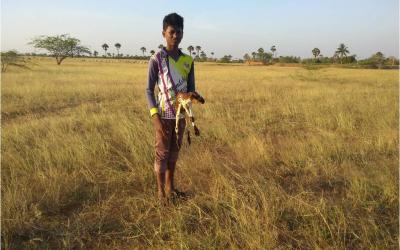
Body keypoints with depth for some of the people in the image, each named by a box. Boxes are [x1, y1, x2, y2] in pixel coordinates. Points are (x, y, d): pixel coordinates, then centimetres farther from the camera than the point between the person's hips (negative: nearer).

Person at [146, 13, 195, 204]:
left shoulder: (188, 60, 6)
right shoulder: (156, 59, -8)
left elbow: (191, 88, 10)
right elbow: (149, 90, -8)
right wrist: (155, 117, -17)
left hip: (180, 115, 5)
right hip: (163, 116, -5)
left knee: (174, 152, 14)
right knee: (162, 153, 4)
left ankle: (170, 187, 29)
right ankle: (161, 191, 18)